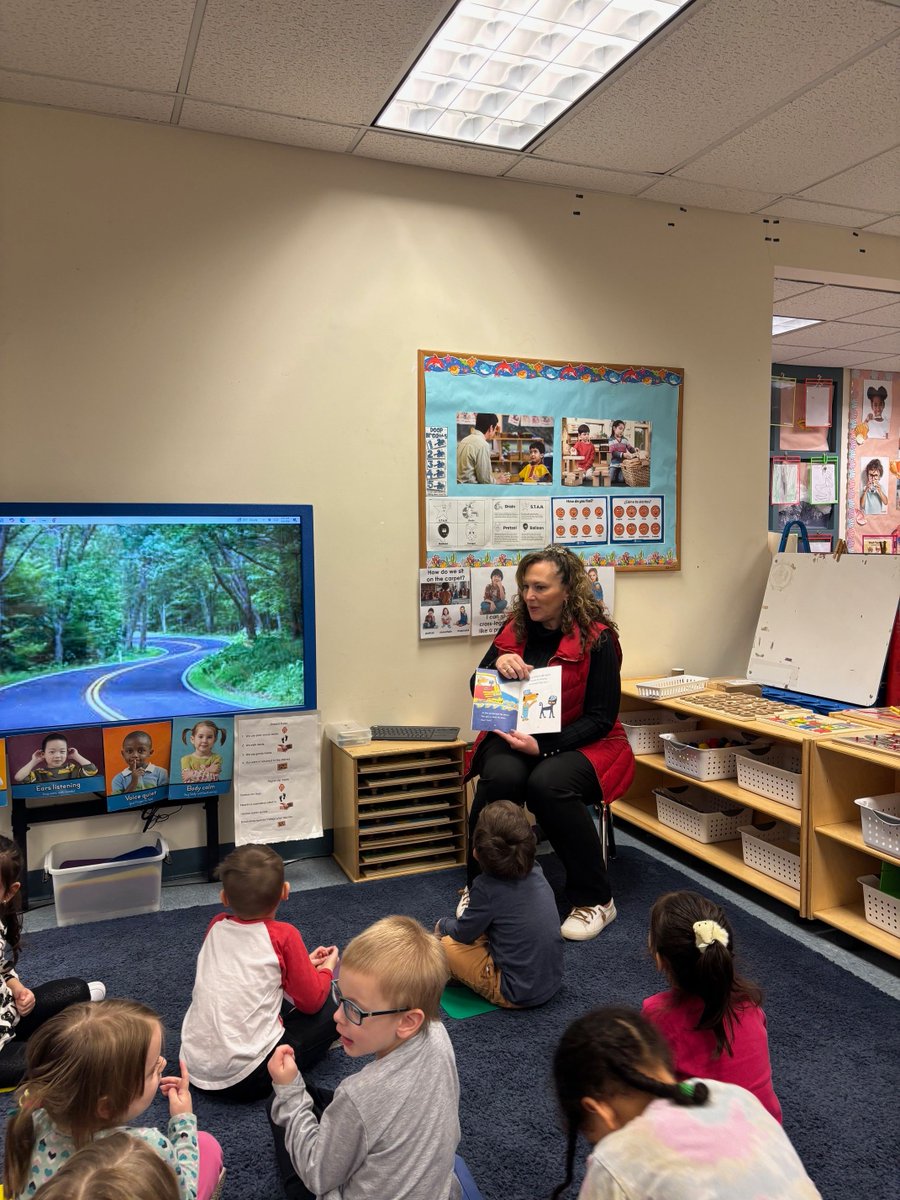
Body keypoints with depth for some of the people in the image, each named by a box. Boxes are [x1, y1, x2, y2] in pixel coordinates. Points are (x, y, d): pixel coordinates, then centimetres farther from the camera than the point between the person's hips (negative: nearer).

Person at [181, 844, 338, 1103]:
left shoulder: (216, 926, 4)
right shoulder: (283, 935, -11)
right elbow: (311, 1001, -3)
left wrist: (303, 963, 21)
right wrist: (326, 968, 17)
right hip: (247, 1079, -6)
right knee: (331, 1008, 8)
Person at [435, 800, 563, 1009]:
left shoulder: (487, 889, -22)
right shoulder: (536, 873, -4)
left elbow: (464, 934, -4)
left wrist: (444, 925, 15)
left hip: (518, 995, -7)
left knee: (446, 945, -1)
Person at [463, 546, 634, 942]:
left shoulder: (598, 638, -9)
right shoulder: (515, 629, 5)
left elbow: (601, 717, -11)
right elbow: (476, 689, 7)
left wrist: (544, 746, -23)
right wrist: (497, 663, -17)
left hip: (581, 743, -3)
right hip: (515, 737, 3)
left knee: (548, 784, -34)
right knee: (501, 777, -30)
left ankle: (594, 900, -12)